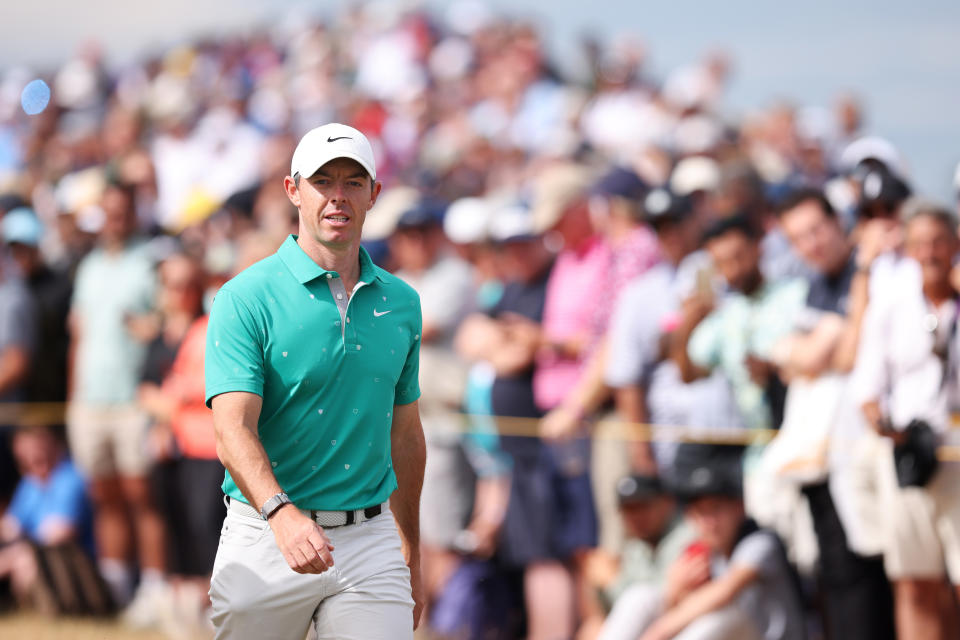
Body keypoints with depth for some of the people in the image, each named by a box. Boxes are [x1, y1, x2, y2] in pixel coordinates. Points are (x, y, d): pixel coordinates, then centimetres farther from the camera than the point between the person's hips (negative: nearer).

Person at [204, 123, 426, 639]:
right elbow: (233, 431, -17)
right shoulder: (246, 299, -6)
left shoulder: (401, 303, 9)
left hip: (371, 538, 3)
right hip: (266, 537, -3)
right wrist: (280, 513, -34)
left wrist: (411, 555, 20)